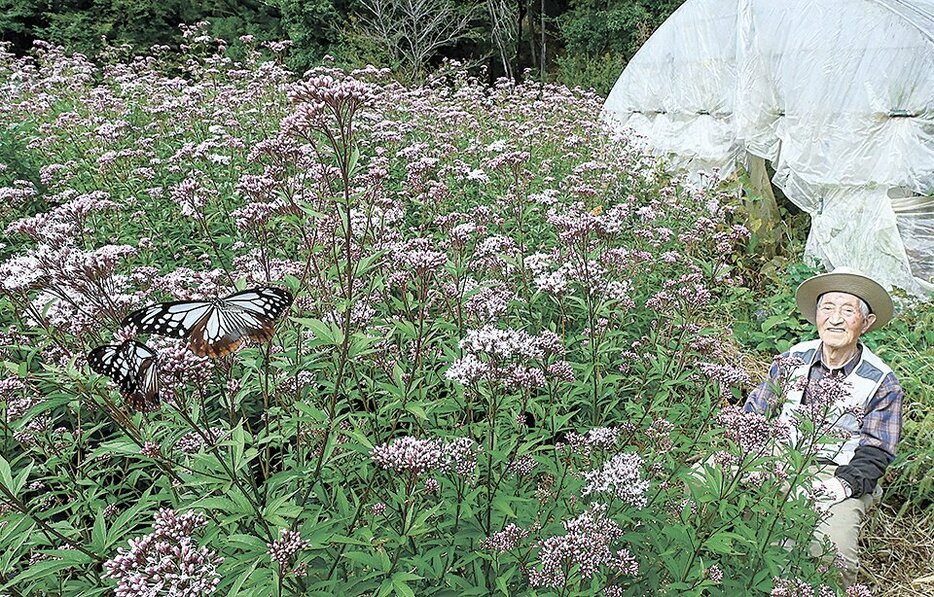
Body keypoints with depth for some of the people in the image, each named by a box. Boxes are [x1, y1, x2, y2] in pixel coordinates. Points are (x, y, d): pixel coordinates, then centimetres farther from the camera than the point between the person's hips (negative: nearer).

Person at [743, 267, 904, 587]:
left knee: (834, 556, -31)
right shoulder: (792, 360, 8)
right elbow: (753, 412, 12)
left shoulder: (882, 383, 1)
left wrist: (846, 483, -20)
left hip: (836, 476, -2)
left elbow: (875, 452, -1)